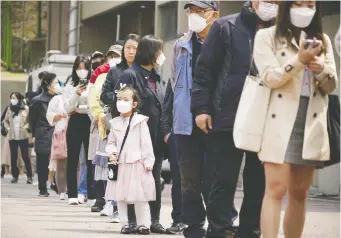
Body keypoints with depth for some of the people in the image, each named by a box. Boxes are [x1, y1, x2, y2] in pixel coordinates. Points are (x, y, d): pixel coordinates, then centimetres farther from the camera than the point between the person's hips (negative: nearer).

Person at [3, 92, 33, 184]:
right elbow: (5, 121, 20)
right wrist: (8, 128, 5)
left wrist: (26, 127, -11)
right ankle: (15, 176, 11)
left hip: (23, 136, -4)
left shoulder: (25, 108, -5)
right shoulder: (10, 109, 8)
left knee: (25, 156, -4)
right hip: (12, 136, 4)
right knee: (13, 157, 4)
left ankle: (29, 176, -1)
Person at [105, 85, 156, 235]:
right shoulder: (115, 123, 10)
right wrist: (112, 153, -4)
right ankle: (125, 224, 14)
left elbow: (146, 143, -6)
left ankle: (143, 224, 4)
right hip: (120, 164, 5)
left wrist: (148, 161, -10)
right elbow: (111, 142, 17)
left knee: (140, 195, -2)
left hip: (136, 163, -5)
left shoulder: (140, 121, -3)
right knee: (120, 195, 6)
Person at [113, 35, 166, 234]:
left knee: (155, 180, 8)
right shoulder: (130, 75, -7)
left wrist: (164, 132, 10)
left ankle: (154, 220, 13)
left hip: (156, 138, 7)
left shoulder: (156, 77, 16)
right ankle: (133, 220, 4)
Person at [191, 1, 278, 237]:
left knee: (258, 184, 5)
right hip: (227, 120, -3)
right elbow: (205, 69, 1)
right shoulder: (225, 27, 4)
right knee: (224, 182, 0)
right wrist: (201, 107, -6)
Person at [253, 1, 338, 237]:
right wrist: (300, 61, -22)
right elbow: (270, 77, -9)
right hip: (280, 123, -4)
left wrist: (321, 69, -10)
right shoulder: (267, 36, 3)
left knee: (299, 193, 7)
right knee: (276, 189, -14)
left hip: (312, 124, 5)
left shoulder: (323, 40, 16)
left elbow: (331, 86, 11)